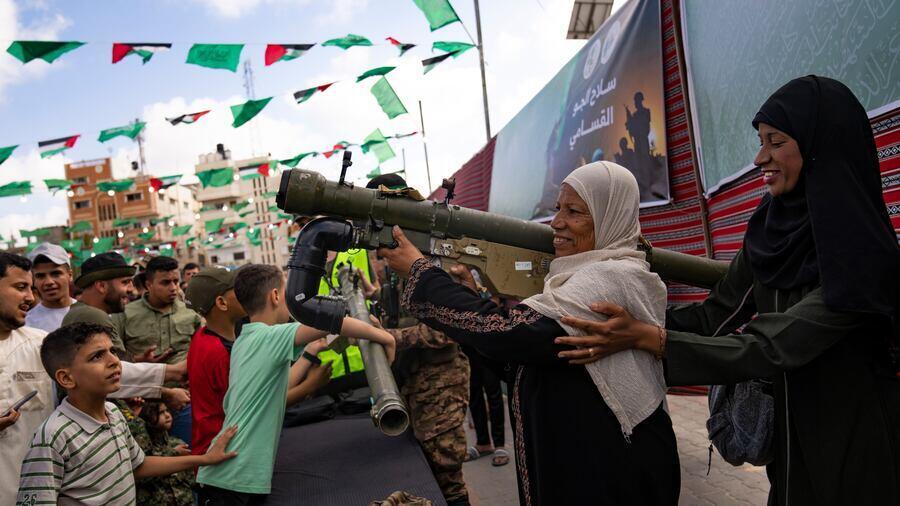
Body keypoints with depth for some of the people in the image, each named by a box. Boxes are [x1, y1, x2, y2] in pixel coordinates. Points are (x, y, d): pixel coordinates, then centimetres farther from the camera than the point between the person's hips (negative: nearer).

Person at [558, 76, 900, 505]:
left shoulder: (858, 252, -25)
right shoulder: (770, 228, -4)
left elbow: (771, 347, -30)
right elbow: (713, 315, -4)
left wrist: (646, 337, -36)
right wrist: (630, 319, -14)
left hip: (852, 443, -6)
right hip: (793, 431, 6)